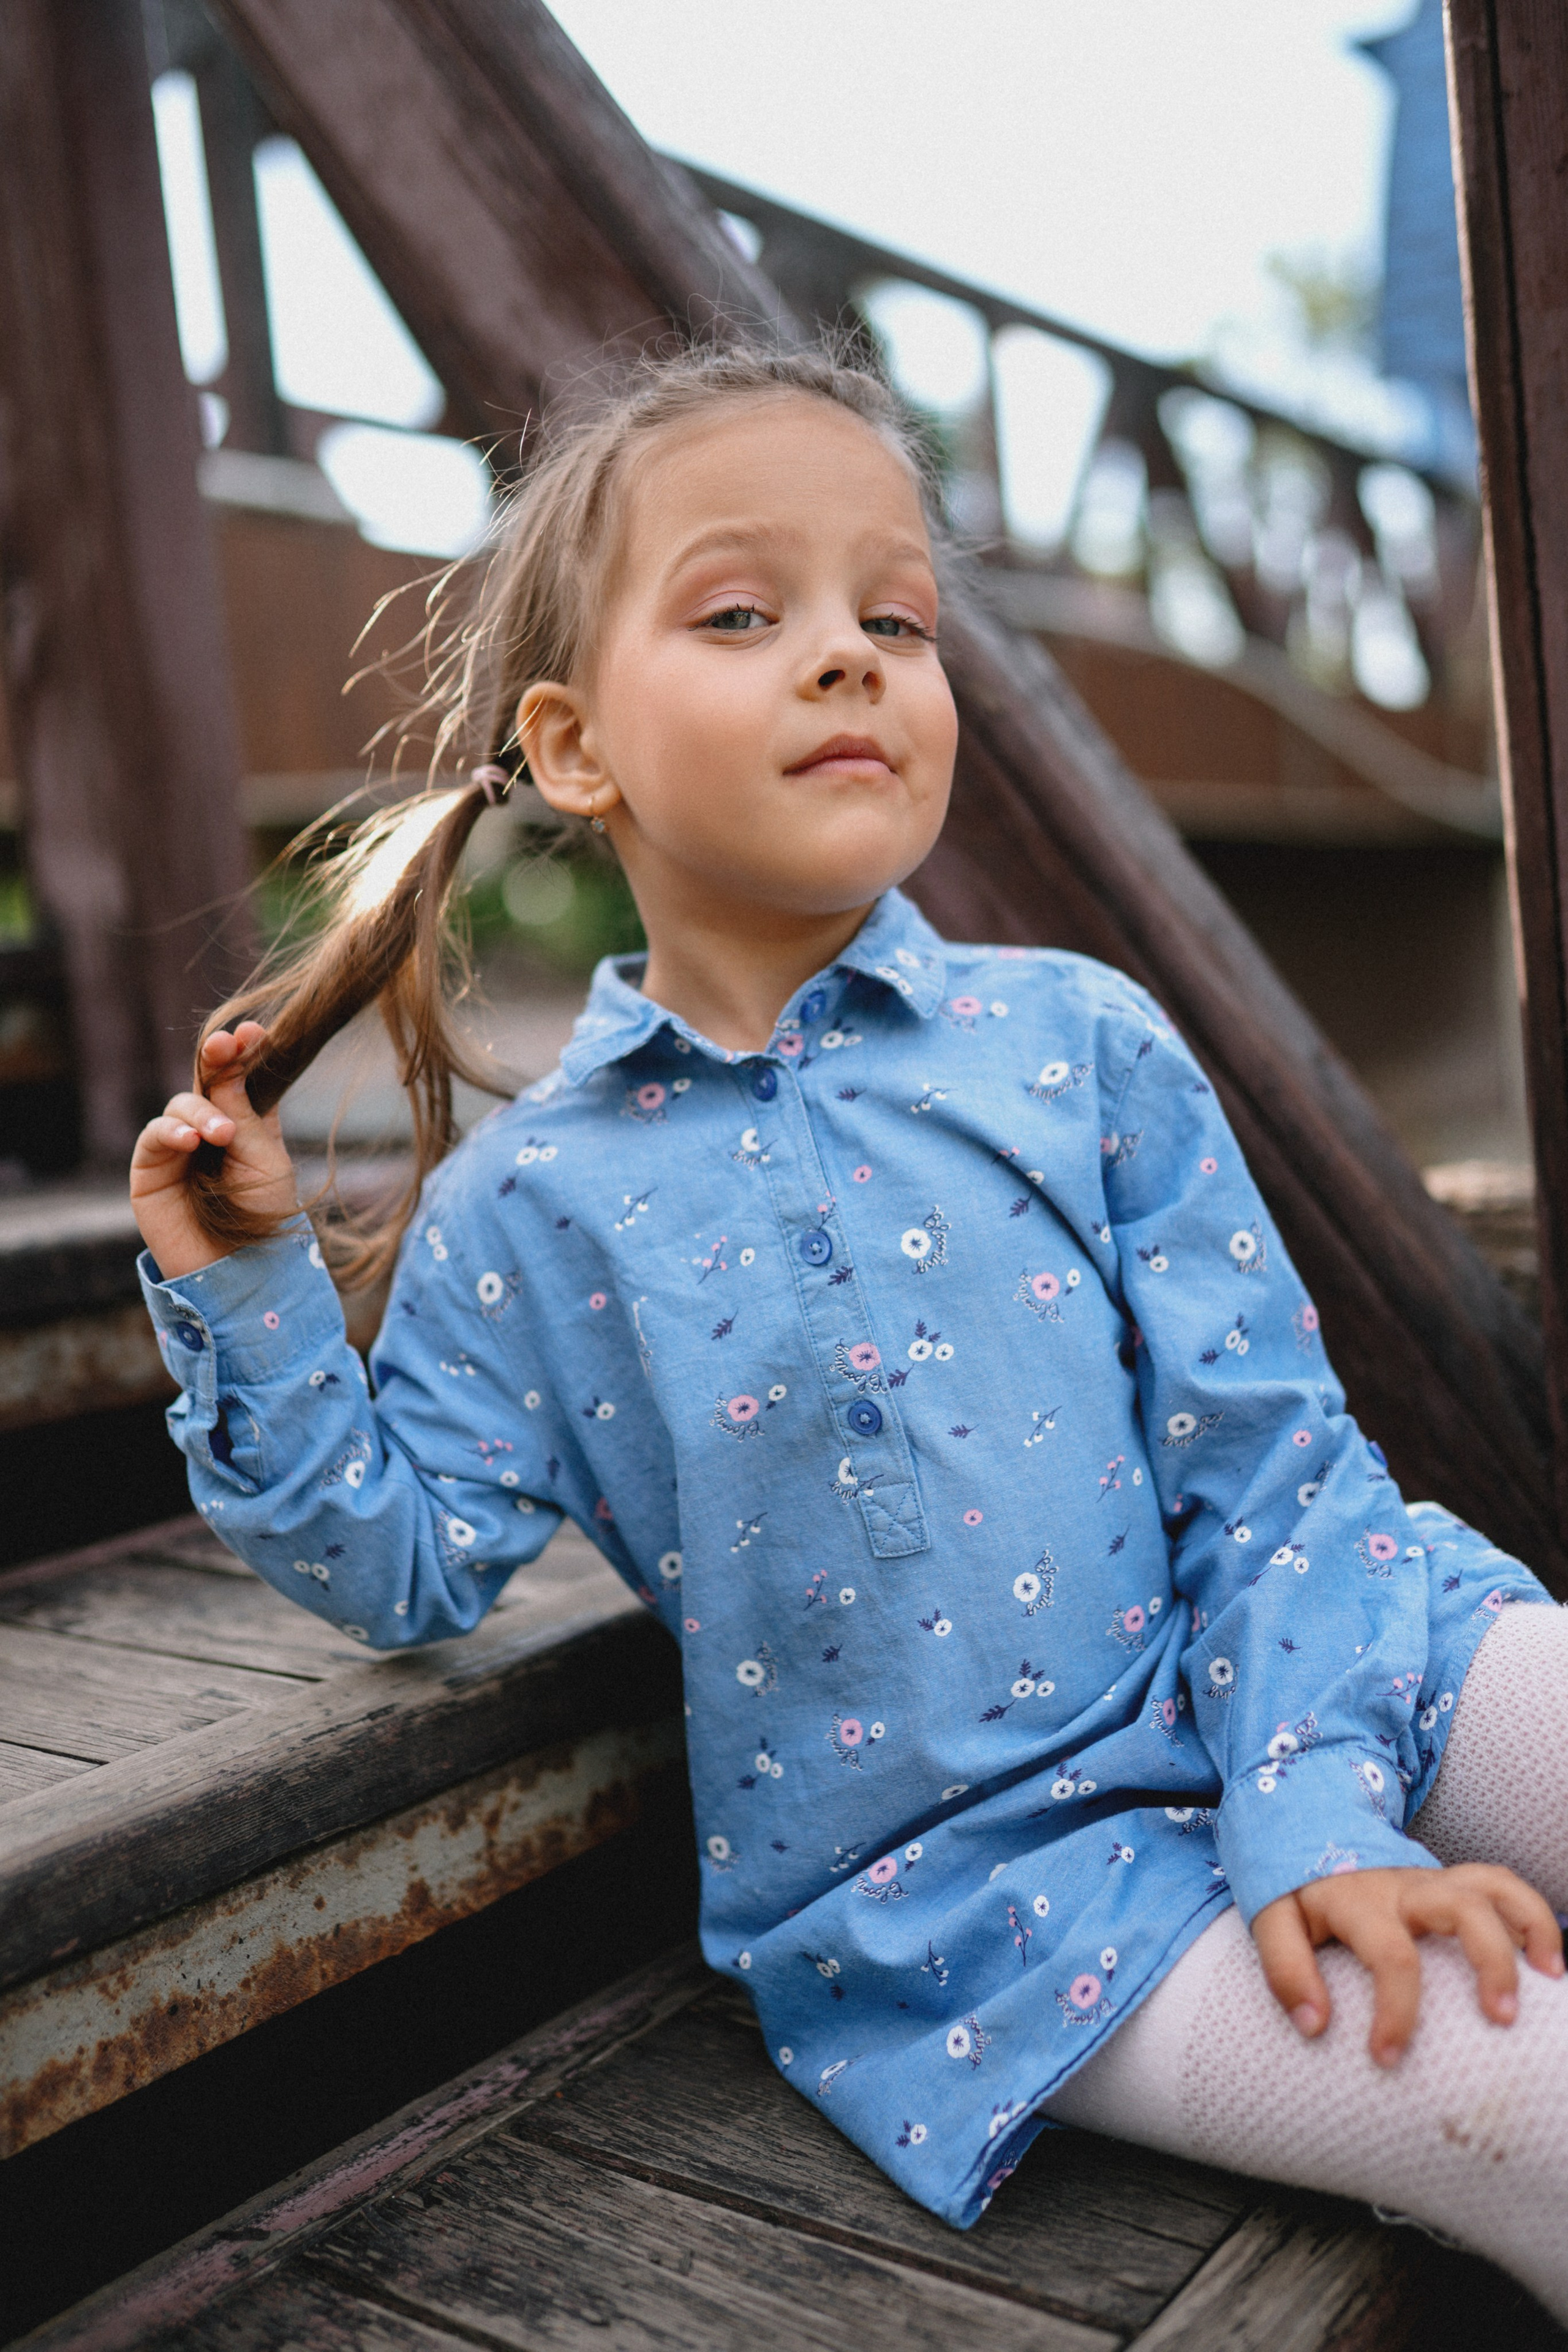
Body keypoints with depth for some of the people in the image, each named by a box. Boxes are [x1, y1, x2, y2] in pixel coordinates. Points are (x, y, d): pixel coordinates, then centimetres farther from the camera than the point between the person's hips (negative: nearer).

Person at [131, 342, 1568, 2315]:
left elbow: (1268, 1468, -3)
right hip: (965, 1891, -2)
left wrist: (1315, 1810, -14)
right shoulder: (523, 1208, -2)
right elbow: (403, 1563, 4)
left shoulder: (1081, 1043, -2)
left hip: (1256, 1689, 3)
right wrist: (242, 1296, -6)